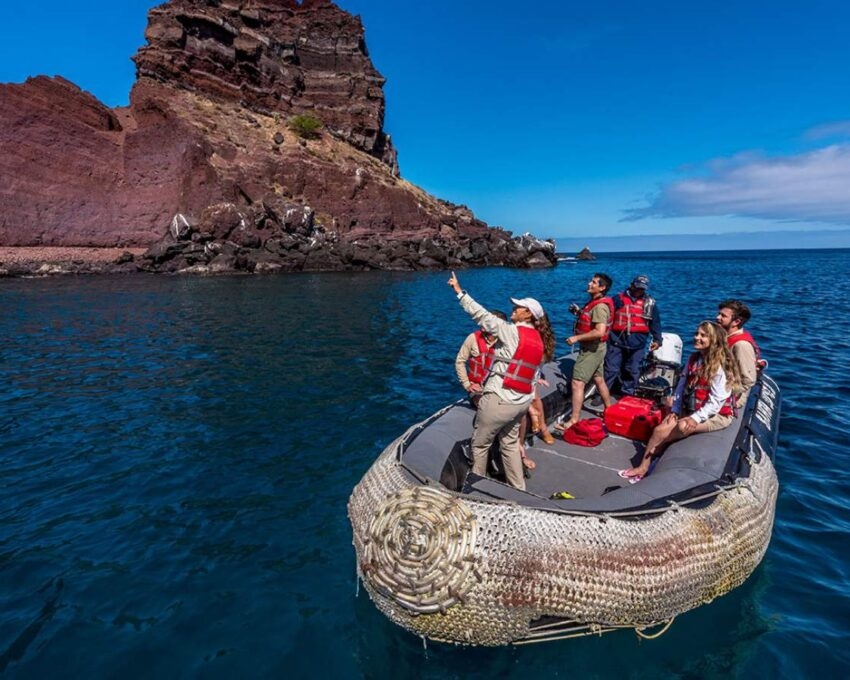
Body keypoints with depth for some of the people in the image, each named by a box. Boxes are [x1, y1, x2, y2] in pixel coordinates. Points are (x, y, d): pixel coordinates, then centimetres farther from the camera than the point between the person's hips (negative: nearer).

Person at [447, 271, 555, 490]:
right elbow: (533, 375, 11)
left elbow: (482, 315, -16)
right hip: (521, 401, 8)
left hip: (499, 399, -8)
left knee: (480, 444, 11)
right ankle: (518, 488, 29)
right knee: (510, 444, 22)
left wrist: (459, 292, -10)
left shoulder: (512, 331, -14)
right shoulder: (538, 341, 8)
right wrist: (528, 401, 18)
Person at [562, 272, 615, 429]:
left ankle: (574, 421, -10)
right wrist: (579, 312, 8)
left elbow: (599, 331, -32)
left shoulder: (600, 306, -22)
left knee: (577, 383, -11)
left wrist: (576, 338, -27)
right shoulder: (595, 302, 9)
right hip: (595, 348, 11)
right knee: (599, 380, 22)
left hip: (592, 349, -11)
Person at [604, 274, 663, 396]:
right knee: (610, 369, -2)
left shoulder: (650, 303, 11)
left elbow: (655, 322, 12)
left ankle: (627, 394, 21)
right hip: (617, 340, -2)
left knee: (633, 371, 9)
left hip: (637, 344, 2)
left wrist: (657, 339, 4)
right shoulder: (618, 299, 4)